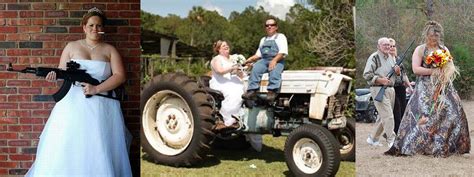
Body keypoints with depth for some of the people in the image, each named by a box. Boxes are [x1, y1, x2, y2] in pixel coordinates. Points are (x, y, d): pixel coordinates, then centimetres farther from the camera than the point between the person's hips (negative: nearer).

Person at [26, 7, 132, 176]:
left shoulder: (109, 50, 8)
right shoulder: (72, 46, 11)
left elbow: (120, 75, -2)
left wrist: (96, 89, -14)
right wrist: (54, 75, -15)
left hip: (102, 107, -1)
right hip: (73, 105, 1)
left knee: (99, 153, -5)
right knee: (65, 149, -5)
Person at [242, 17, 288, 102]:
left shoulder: (280, 37, 12)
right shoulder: (263, 40, 31)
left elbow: (283, 53, -3)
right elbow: (258, 54, 27)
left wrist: (274, 60, -21)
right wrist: (251, 59, 4)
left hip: (277, 61, -4)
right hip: (264, 60, 4)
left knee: (274, 70, -38)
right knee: (256, 68, -28)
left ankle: (272, 91, -48)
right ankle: (252, 90, -37)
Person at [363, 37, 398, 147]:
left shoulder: (391, 58, 17)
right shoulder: (374, 58, -6)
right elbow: (367, 75, -11)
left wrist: (397, 71, 2)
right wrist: (380, 80, -20)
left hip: (390, 89, 8)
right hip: (379, 89, -8)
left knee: (384, 117, 11)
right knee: (388, 116, -13)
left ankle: (373, 138, 22)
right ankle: (391, 140, -8)